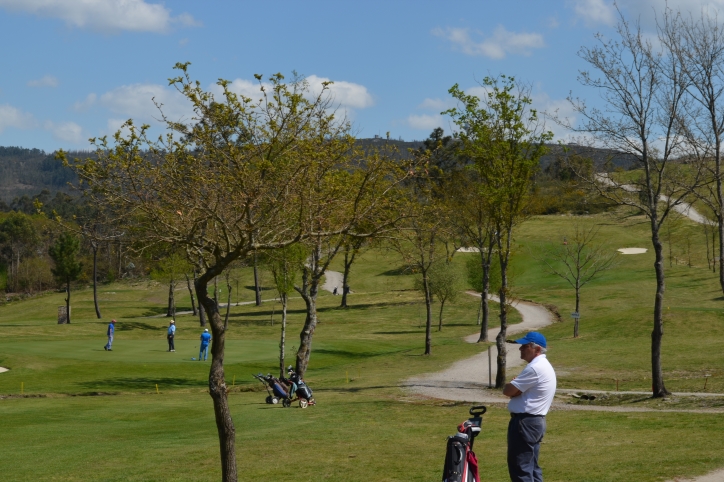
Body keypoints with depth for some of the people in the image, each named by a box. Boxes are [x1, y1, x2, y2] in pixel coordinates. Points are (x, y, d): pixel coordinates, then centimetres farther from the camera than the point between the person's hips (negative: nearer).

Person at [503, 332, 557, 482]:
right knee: (531, 467, 13)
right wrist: (516, 387, -5)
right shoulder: (545, 366, 16)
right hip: (536, 421, 11)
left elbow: (507, 391, -16)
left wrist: (512, 385, 5)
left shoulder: (535, 368, -18)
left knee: (520, 468, -8)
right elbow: (518, 391, 16)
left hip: (525, 422, -11)